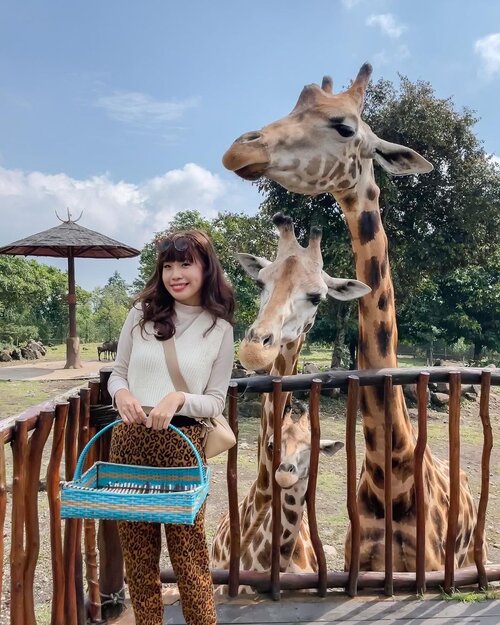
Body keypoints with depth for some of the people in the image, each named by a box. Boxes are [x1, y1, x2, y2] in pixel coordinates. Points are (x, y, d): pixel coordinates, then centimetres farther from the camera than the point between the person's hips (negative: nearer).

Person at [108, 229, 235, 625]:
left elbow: (216, 402, -1)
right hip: (130, 439, 3)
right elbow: (117, 373, 10)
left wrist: (178, 399, -20)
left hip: (182, 443, -2)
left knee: (188, 550, 5)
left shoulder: (219, 328, -1)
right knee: (136, 548, 14)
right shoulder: (141, 313, 4)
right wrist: (121, 393, -12)